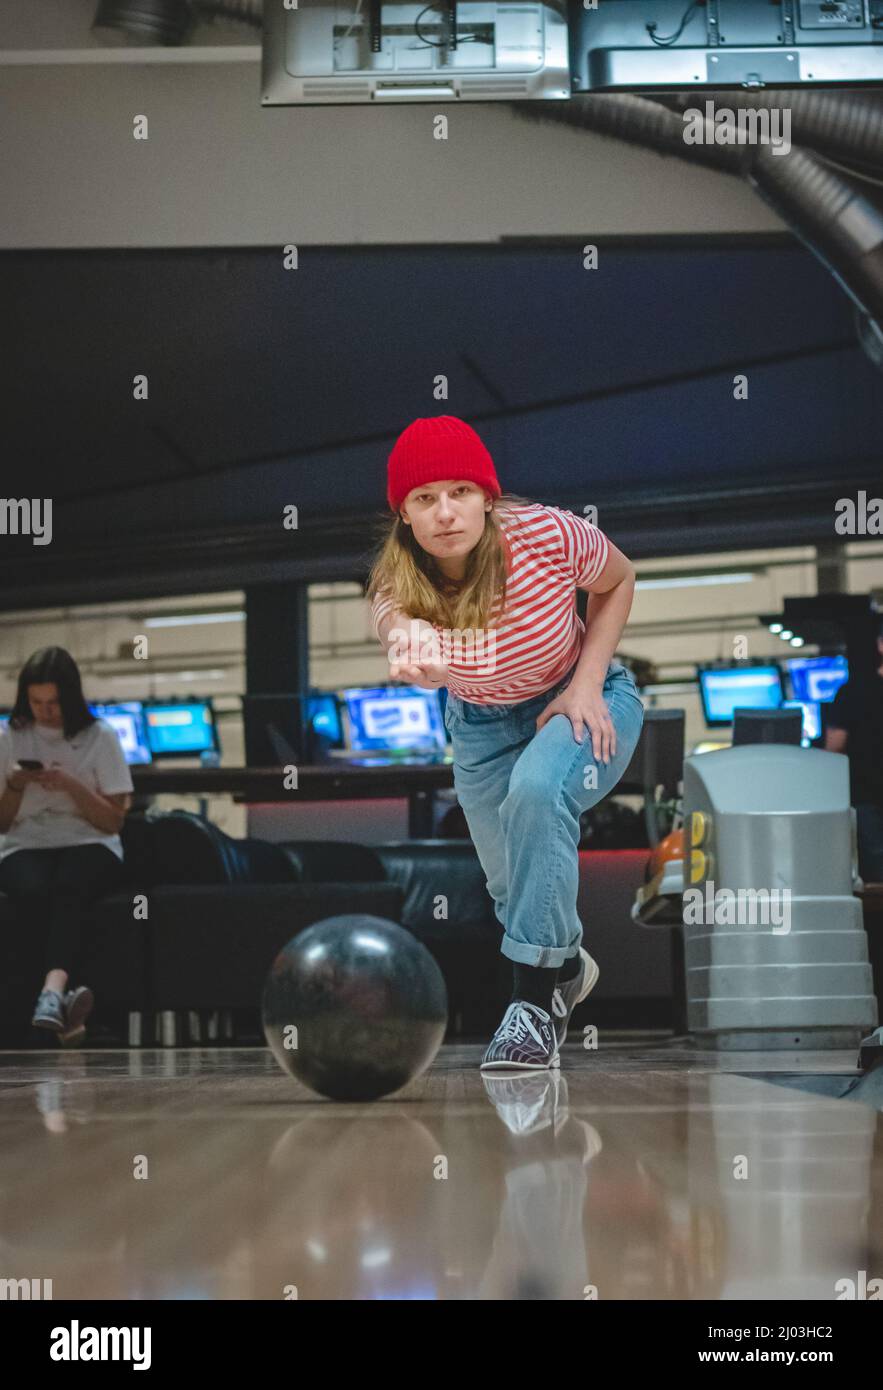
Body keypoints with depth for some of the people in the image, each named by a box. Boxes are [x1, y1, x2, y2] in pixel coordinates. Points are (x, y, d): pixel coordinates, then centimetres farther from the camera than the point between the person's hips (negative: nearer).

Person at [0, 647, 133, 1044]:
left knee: (67, 888, -37)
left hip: (89, 847, -1)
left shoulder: (99, 737, 5)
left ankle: (53, 990, -57)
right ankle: (66, 995, -45)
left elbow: (113, 821, 3)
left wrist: (71, 785, -12)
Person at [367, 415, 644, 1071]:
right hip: (483, 724, 4)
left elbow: (619, 580, -8)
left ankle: (539, 1000, -27)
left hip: (582, 702, -4)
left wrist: (586, 684, -18)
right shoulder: (397, 583, -21)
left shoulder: (547, 535, -28)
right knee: (513, 886, 11)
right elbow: (401, 630, -43)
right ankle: (566, 965, 48)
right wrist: (415, 664, -67)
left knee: (537, 790, -35)